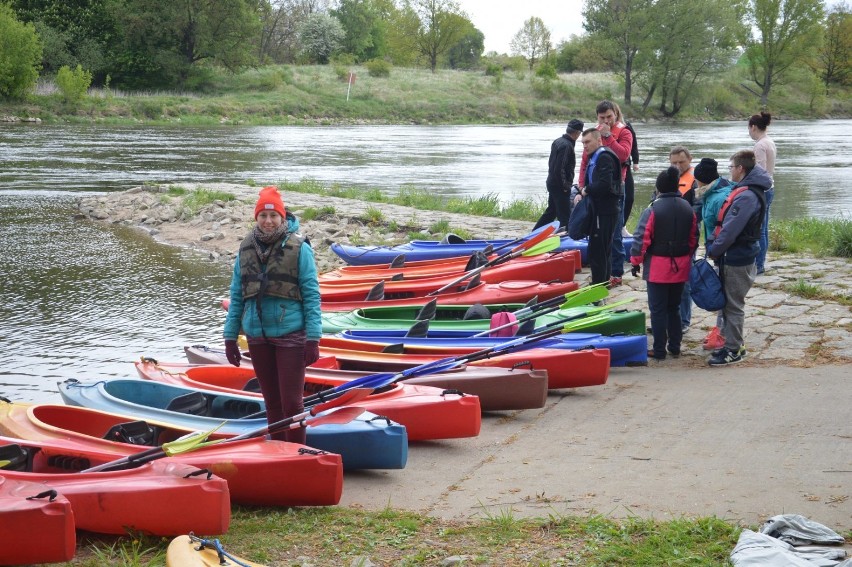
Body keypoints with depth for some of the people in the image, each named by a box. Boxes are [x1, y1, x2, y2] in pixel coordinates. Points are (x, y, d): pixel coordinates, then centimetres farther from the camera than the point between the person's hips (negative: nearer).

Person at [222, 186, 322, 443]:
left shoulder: (299, 248, -5)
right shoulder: (246, 249, 7)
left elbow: (311, 295, -7)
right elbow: (236, 296, 12)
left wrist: (313, 338, -12)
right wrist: (230, 337, 9)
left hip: (290, 335, -4)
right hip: (257, 336, 4)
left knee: (291, 403, -4)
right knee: (272, 402, 12)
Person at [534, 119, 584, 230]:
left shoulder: (557, 141, 8)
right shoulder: (566, 146, -21)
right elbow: (559, 169, -25)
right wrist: (565, 185, -16)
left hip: (552, 182, 10)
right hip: (560, 187, -10)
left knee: (551, 212, 21)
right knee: (565, 216, -4)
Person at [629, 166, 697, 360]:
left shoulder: (653, 210, -14)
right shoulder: (688, 209, 3)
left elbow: (642, 238, -15)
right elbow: (694, 239, 10)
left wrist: (636, 261, -3)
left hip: (658, 267, -5)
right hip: (680, 268, 5)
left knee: (658, 309, 2)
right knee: (674, 307, 17)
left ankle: (659, 350, 4)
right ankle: (675, 347, 20)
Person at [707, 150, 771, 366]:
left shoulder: (747, 196, -22)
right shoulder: (750, 191, 10)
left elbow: (730, 230, -24)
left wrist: (713, 250, -12)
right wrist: (716, 247, 10)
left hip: (737, 259, -10)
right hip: (736, 257, 10)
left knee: (733, 304, -1)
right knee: (730, 302, 17)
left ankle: (733, 350, 7)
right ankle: (733, 343, 27)